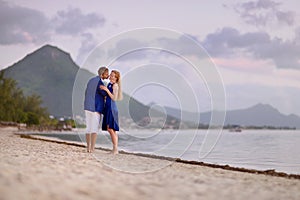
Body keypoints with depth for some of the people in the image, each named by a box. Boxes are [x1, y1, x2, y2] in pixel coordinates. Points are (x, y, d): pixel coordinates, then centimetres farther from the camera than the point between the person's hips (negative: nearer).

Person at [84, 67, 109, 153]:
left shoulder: (91, 80, 14)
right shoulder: (99, 82, -14)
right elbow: (106, 94, -15)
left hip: (88, 107, 8)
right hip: (96, 108, -8)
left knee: (89, 128, 11)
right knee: (94, 129, -5)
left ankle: (88, 147, 12)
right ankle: (92, 148, -8)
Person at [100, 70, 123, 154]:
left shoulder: (115, 85, -8)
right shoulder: (109, 84, 17)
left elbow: (114, 98, -15)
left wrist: (107, 90, -19)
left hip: (112, 108, -9)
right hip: (107, 107, 9)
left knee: (111, 128, -13)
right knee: (110, 129, 7)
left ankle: (115, 149, -12)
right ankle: (115, 149, 10)